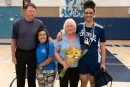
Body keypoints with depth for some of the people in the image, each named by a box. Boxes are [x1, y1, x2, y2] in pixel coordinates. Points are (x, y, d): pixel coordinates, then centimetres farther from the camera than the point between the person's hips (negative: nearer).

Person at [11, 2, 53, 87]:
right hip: (20, 53, 0)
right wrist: (13, 55, -4)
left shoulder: (39, 23, -5)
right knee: (20, 78, 12)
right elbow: (13, 40, -3)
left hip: (33, 54, 1)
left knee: (32, 77, 14)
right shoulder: (17, 23, -7)